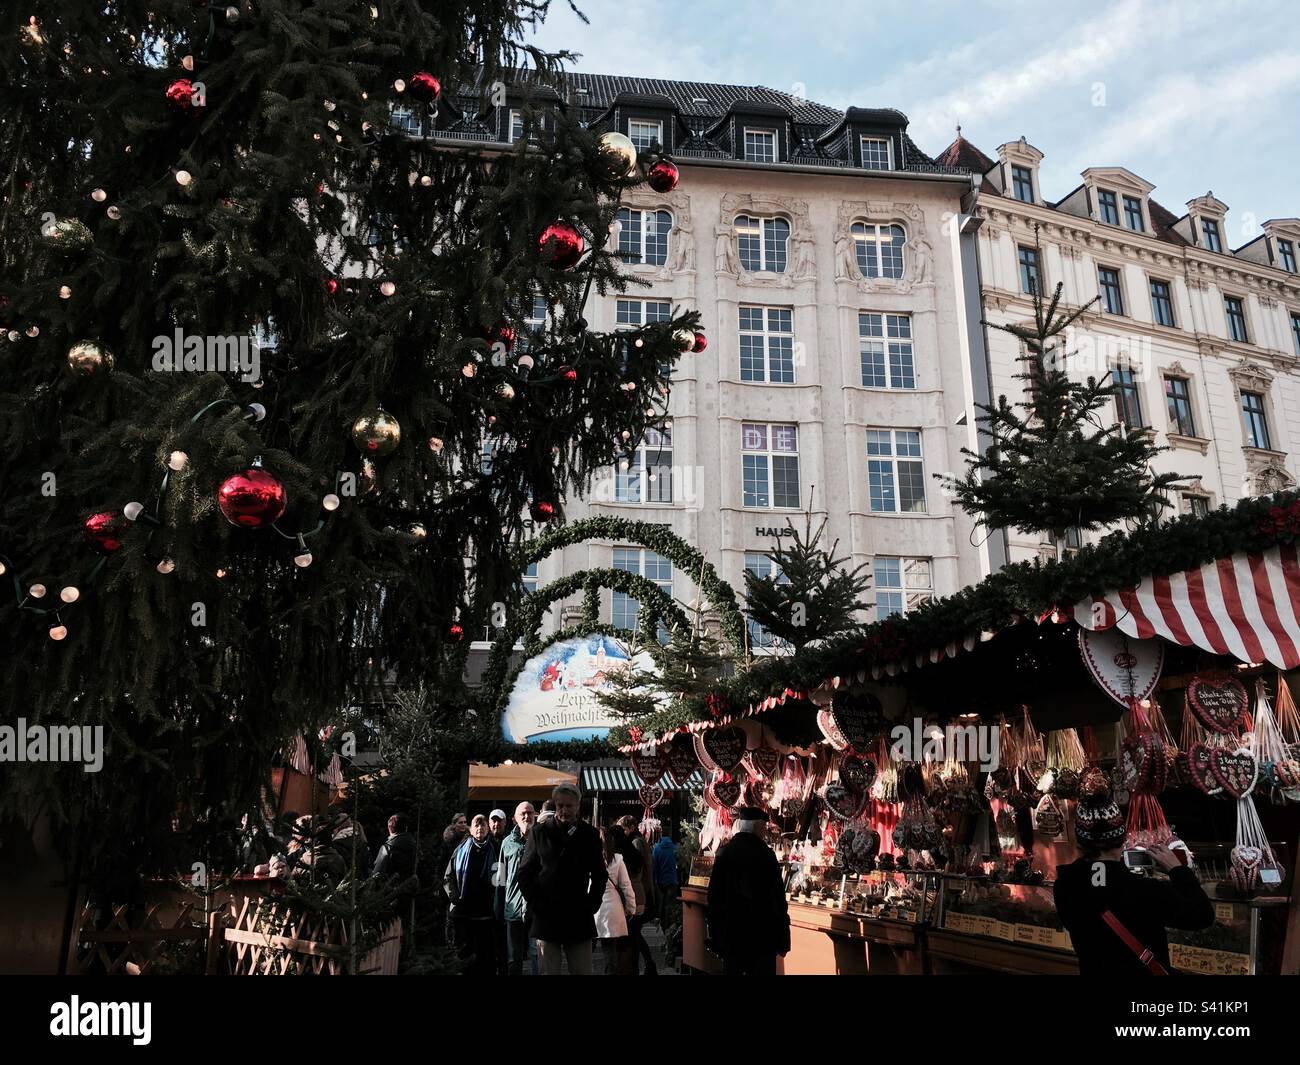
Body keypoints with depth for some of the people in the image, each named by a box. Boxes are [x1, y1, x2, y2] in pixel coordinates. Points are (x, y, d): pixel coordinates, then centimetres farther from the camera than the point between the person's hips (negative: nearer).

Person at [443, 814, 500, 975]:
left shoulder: (494, 850, 7)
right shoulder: (461, 850, 9)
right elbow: (448, 877, 10)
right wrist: (454, 896, -5)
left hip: (486, 912, -1)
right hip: (463, 911, 1)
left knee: (487, 954, 1)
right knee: (465, 953, 4)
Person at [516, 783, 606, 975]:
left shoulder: (590, 834, 6)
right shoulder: (539, 832, 3)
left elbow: (600, 875, 11)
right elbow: (524, 873, 5)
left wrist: (591, 905, 1)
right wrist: (535, 904, -3)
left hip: (579, 918, 1)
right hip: (546, 916, -1)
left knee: (583, 971, 3)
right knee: (549, 971, 4)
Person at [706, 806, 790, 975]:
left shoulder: (724, 853, -1)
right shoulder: (766, 855, -11)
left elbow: (714, 895, 2)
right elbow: (778, 898, -10)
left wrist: (714, 936, 10)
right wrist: (782, 939, -2)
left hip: (729, 933, 4)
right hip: (761, 934, -3)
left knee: (732, 970, 14)